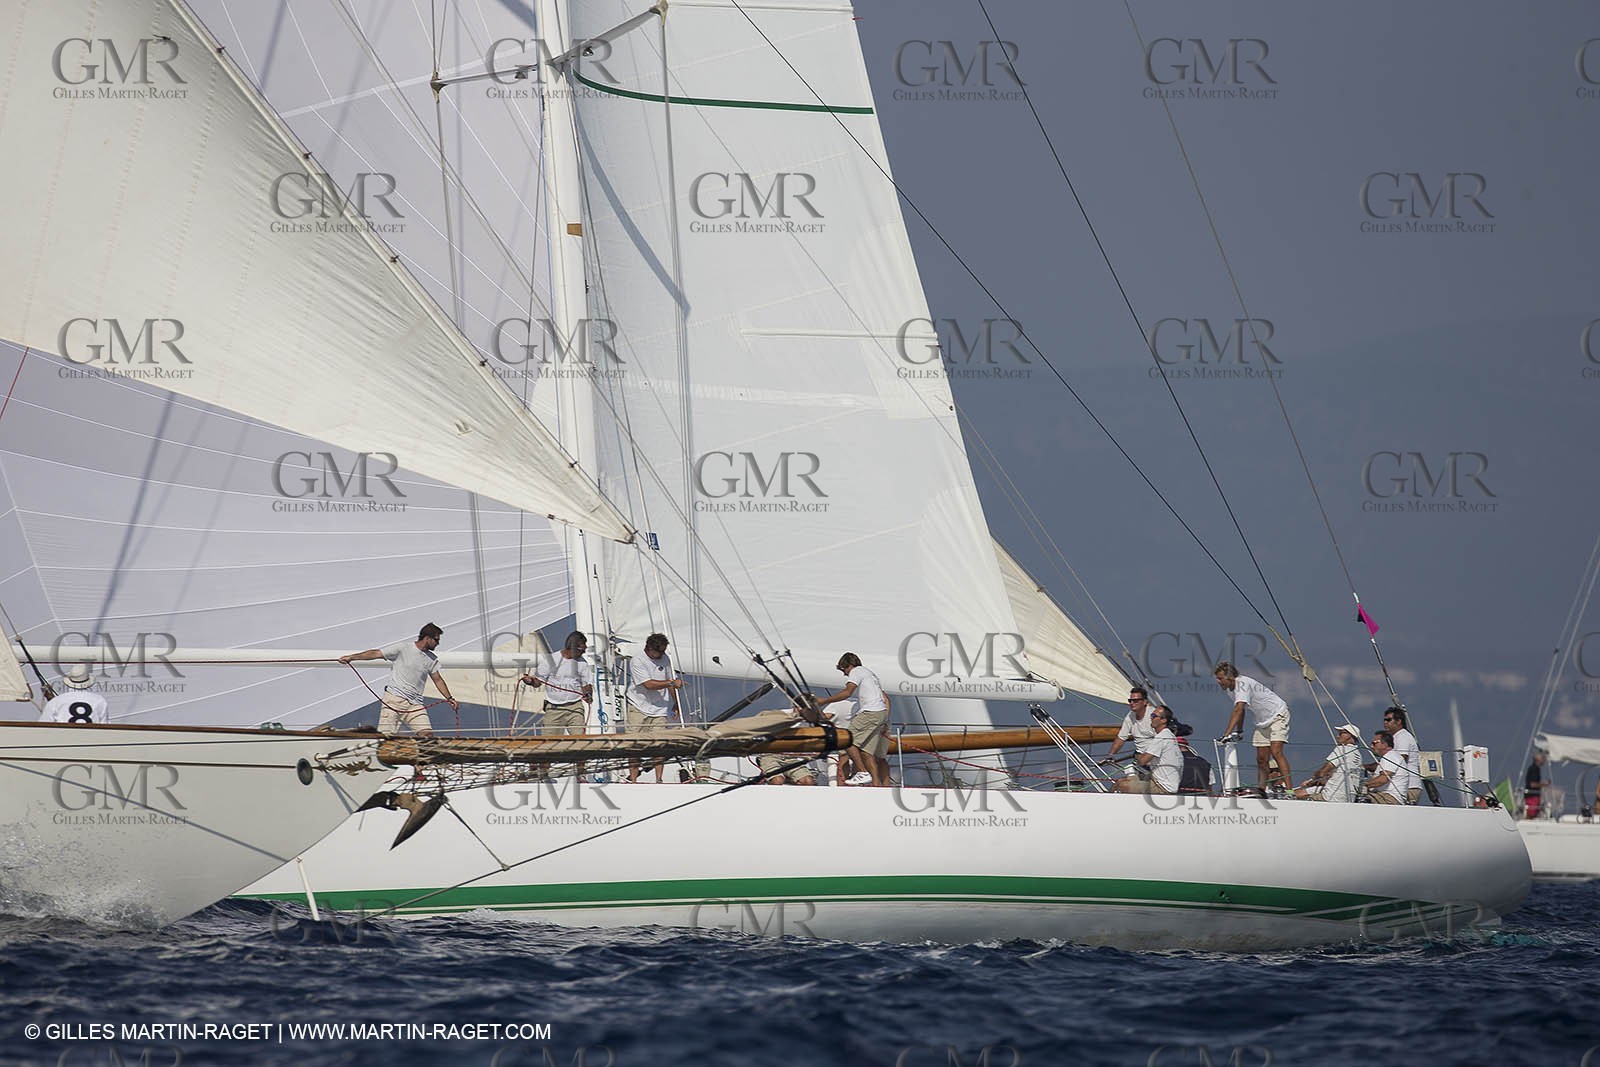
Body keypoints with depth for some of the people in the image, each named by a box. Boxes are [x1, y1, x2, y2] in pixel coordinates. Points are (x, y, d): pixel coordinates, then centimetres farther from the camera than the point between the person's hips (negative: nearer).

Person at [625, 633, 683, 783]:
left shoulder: (666, 659, 5)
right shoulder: (638, 661, -13)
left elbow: (670, 682, 18)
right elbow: (649, 684, -22)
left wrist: (676, 704, 21)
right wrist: (671, 683, -23)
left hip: (659, 709, 4)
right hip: (638, 707, -4)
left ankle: (658, 779, 1)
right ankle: (633, 778, -3)